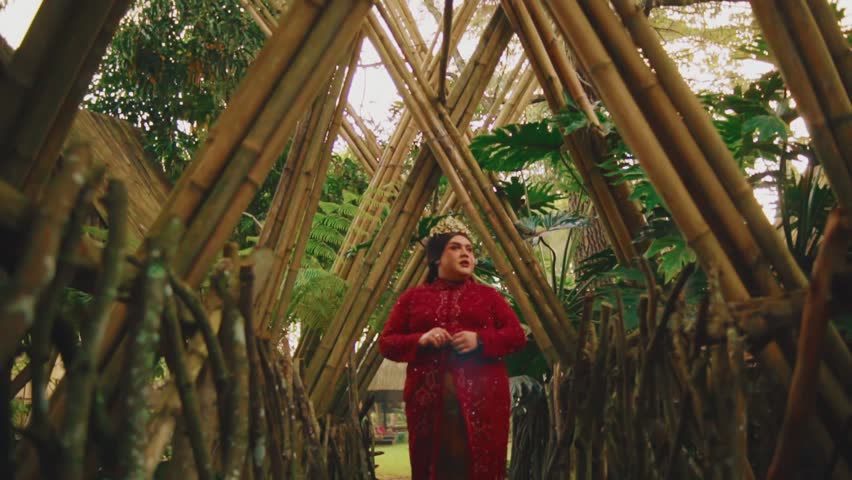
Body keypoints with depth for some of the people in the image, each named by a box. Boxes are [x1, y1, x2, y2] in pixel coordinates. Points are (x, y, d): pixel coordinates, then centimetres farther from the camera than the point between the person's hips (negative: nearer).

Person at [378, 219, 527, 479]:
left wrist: (480, 340, -11)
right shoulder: (413, 297, 12)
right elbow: (386, 343, 9)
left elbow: (517, 335, 7)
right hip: (428, 399, 0)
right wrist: (421, 340, -10)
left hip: (482, 398, 0)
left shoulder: (488, 295, 13)